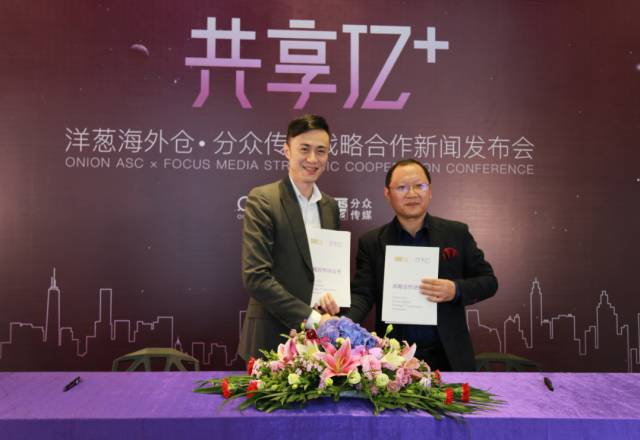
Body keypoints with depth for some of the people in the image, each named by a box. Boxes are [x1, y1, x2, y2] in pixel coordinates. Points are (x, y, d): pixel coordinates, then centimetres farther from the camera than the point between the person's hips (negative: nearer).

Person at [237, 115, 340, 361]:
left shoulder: (330, 206, 9)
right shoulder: (262, 200, -10)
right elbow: (255, 276, -16)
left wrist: (332, 295, -5)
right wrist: (310, 317, -16)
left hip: (319, 337, 5)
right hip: (273, 337, -5)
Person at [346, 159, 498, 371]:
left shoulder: (457, 233, 1)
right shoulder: (371, 242, -1)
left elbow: (488, 281, 4)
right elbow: (362, 294, -5)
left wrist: (456, 290, -16)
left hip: (448, 357, 1)